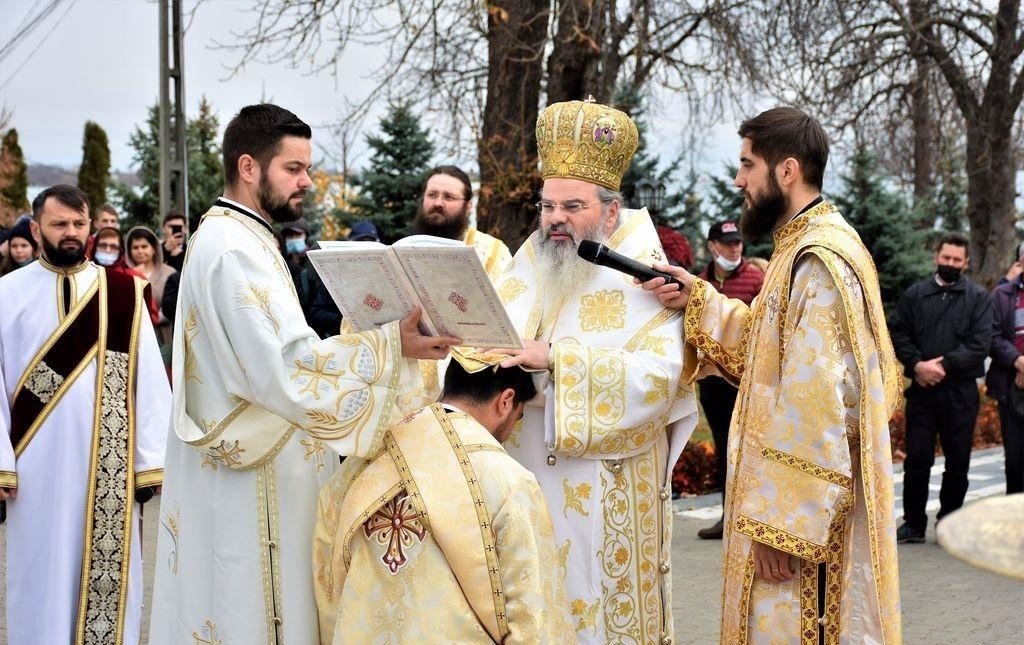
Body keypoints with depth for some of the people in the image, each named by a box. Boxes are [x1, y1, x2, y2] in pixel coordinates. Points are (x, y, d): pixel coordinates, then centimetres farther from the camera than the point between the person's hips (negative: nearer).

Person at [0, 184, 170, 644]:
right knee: (43, 575, 6)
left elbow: (149, 380, 0)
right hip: (38, 462, 0)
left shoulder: (124, 294, 2)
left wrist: (151, 461, -4)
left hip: (110, 463, 0)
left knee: (107, 573, 6)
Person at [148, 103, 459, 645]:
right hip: (255, 480, -10)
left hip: (242, 462, 10)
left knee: (232, 601, 14)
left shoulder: (234, 240, 14)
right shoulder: (234, 249, -18)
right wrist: (392, 346, -26)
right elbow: (282, 367, -25)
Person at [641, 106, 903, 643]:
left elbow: (820, 404, -24)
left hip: (804, 510, -10)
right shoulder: (805, 248, 14)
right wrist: (698, 301, 1)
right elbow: (765, 348, 15)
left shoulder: (819, 260, -19)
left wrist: (783, 524, -23)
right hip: (806, 500, 10)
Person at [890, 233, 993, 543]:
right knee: (917, 459, 1)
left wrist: (945, 365, -15)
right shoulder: (914, 295, 8)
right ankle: (913, 523, 11)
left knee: (958, 462, 5)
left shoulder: (978, 298, 3)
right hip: (922, 389, 1)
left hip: (961, 392, -1)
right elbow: (898, 334, 4)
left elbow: (980, 343, -6)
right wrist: (917, 365, -12)